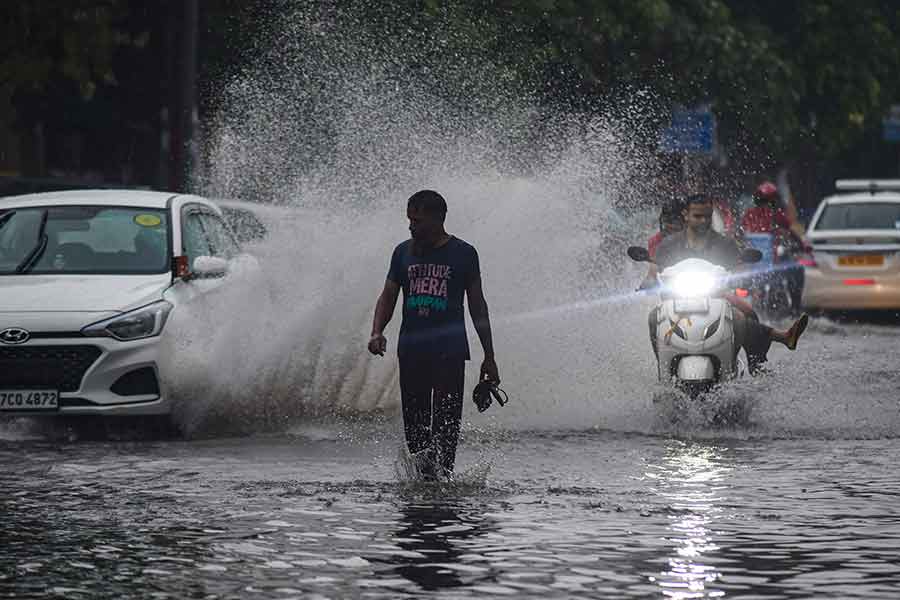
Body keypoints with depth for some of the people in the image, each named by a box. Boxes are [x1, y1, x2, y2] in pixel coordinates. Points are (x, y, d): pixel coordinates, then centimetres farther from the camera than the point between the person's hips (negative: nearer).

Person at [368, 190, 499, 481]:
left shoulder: (463, 254, 3)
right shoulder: (403, 252, 11)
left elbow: (478, 306, 7)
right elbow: (388, 297, 12)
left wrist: (489, 357, 6)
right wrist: (377, 332, -7)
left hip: (450, 350, -3)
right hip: (411, 350, 3)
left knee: (447, 421, -13)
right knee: (414, 422, 1)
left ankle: (443, 472, -18)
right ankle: (422, 474, 8)